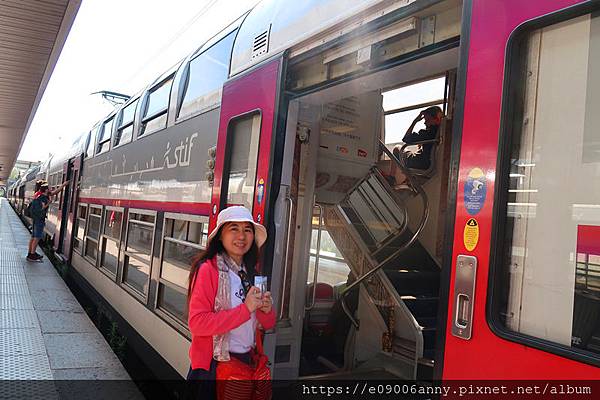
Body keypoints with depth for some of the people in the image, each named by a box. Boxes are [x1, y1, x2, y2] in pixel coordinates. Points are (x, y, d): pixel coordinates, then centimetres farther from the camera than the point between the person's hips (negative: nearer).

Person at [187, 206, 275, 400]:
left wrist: (267, 310, -12)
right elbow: (196, 323, -21)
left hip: (250, 363, 6)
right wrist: (245, 309, -23)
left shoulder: (253, 272, 6)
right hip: (215, 367, -6)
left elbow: (268, 324, 11)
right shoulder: (208, 269, -14)